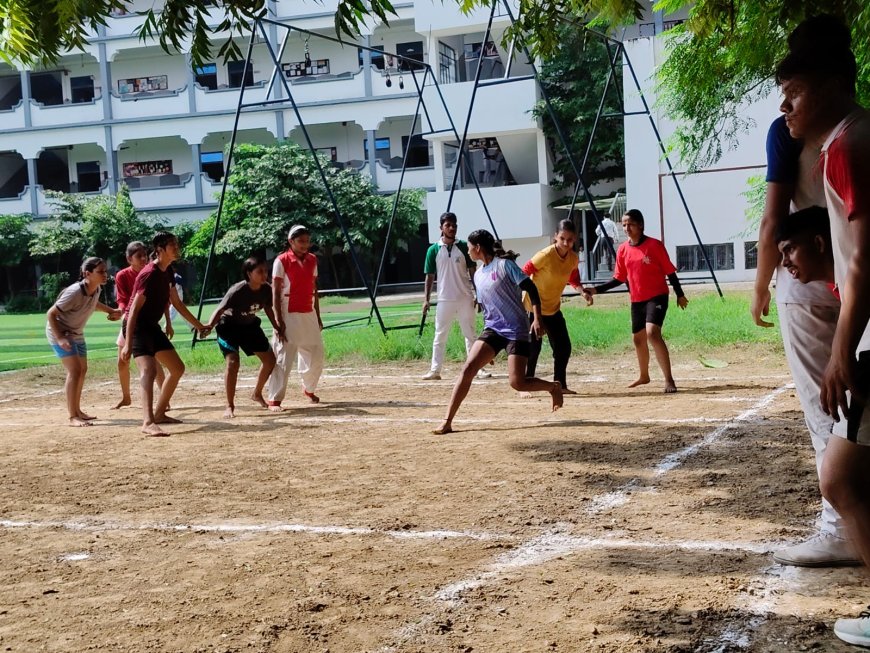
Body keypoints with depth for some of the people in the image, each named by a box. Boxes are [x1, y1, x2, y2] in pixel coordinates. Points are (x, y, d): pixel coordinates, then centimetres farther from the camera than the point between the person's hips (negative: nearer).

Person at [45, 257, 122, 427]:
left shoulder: (96, 289, -8)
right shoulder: (75, 293, -32)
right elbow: (50, 314, -26)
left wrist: (111, 311, 5)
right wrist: (59, 338, -32)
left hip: (76, 334, 9)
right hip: (60, 332, -9)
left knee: (82, 370, 16)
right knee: (75, 370, -18)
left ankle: (77, 411, 31)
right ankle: (73, 417, -17)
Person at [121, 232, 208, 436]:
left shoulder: (167, 272, 7)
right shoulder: (149, 274, -21)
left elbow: (176, 302, 20)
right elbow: (134, 309, -25)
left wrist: (198, 325, 25)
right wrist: (128, 344, -30)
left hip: (153, 327, 10)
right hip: (137, 328, -10)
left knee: (177, 368, 17)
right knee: (149, 370, -28)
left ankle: (159, 413, 26)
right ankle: (148, 422, -42)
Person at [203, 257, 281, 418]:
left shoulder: (267, 290, -14)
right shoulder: (237, 291, -32)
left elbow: (268, 308, 5)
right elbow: (220, 309, -40)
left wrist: (276, 327, 4)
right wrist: (210, 325, -57)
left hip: (250, 326, 7)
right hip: (229, 326, -7)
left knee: (270, 360, 8)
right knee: (233, 362, -22)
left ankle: (257, 394, 30)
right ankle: (230, 406, -11)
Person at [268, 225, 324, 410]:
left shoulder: (312, 260, 9)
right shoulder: (282, 261, -8)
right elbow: (275, 292, -10)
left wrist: (317, 316, 14)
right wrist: (278, 320, -16)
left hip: (309, 314, 6)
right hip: (289, 316, -6)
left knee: (316, 355, 12)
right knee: (283, 358, -8)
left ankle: (309, 389, 36)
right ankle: (274, 400, -4)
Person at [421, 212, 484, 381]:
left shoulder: (464, 247, 3)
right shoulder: (433, 250, 2)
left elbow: (472, 272, 5)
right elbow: (430, 276, 4)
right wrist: (427, 299, -3)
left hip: (465, 298, 0)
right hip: (444, 299, 0)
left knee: (471, 335, 6)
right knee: (440, 336, 2)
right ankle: (435, 370, 5)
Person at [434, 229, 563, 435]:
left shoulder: (505, 264, -8)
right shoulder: (478, 275, 13)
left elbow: (531, 288, -11)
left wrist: (537, 319, -21)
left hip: (516, 331, -6)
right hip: (492, 330, 6)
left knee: (517, 383, -14)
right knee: (468, 369, -13)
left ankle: (554, 387, 18)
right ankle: (447, 422, -13)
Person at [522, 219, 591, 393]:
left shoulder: (574, 258, -3)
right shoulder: (546, 255, -23)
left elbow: (573, 279, 13)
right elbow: (524, 273, -19)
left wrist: (583, 291, -5)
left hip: (553, 309, 6)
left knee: (564, 347, 6)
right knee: (532, 348, -7)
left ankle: (560, 385, 19)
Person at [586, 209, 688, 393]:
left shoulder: (654, 245, -10)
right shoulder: (623, 250, 4)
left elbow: (670, 272, -5)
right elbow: (619, 279, 11)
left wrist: (679, 295, -5)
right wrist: (597, 290, 2)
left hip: (657, 296, -6)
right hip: (637, 300, 6)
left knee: (653, 333, -25)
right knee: (639, 338, 17)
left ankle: (669, 380, -25)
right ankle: (644, 376, 41)